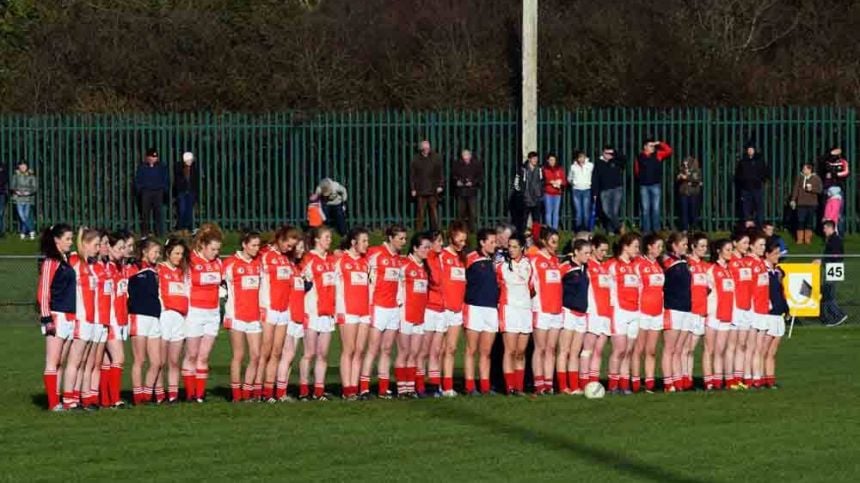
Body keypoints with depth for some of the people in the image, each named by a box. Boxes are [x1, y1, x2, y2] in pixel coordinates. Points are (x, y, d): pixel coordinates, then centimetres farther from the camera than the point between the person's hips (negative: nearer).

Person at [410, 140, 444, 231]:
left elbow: (440, 173, 9)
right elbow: (412, 175, 6)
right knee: (420, 212, -1)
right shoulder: (416, 160, 3)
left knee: (433, 211, 3)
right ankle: (419, 231, 1)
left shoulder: (435, 158, 5)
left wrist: (440, 185, 1)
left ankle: (435, 230, 8)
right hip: (420, 191, -1)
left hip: (433, 190, 1)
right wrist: (413, 189, 1)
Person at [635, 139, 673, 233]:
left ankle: (656, 230, 3)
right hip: (644, 186, 0)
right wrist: (641, 178, 5)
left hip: (656, 185, 0)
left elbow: (669, 151, -2)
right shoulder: (640, 157, 6)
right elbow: (637, 170, 14)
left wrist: (660, 144, -5)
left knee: (656, 208, 0)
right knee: (645, 209, 2)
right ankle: (646, 230, 4)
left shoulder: (658, 155, 5)